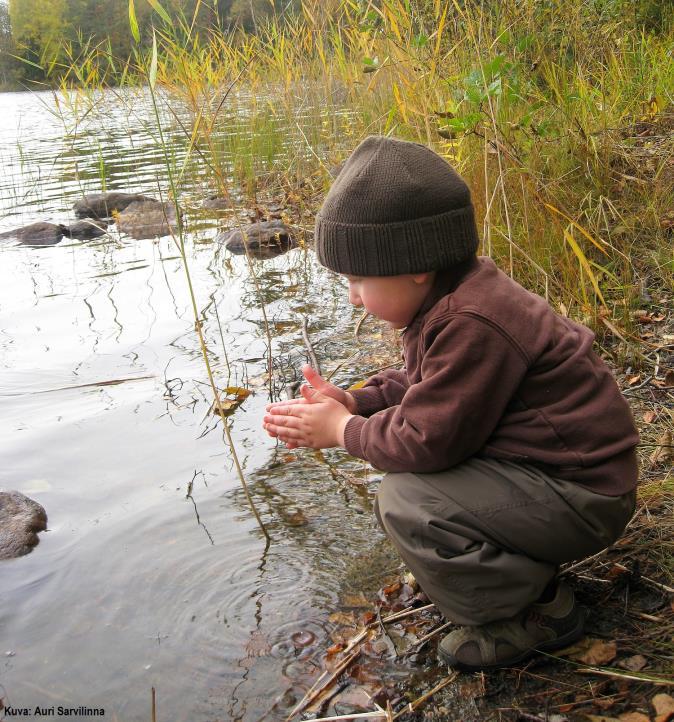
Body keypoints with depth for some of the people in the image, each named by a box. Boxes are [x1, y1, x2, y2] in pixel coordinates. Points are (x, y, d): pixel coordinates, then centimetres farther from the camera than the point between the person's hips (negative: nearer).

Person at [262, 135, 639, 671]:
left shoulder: (471, 326, -30)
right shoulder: (456, 300, 2)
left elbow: (428, 440, -27)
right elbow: (422, 387, 15)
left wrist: (344, 431, -11)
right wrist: (352, 404, 0)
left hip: (581, 498, -10)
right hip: (547, 464, 10)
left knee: (406, 501, -23)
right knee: (408, 474, 17)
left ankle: (538, 616, -4)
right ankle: (525, 567, 17)